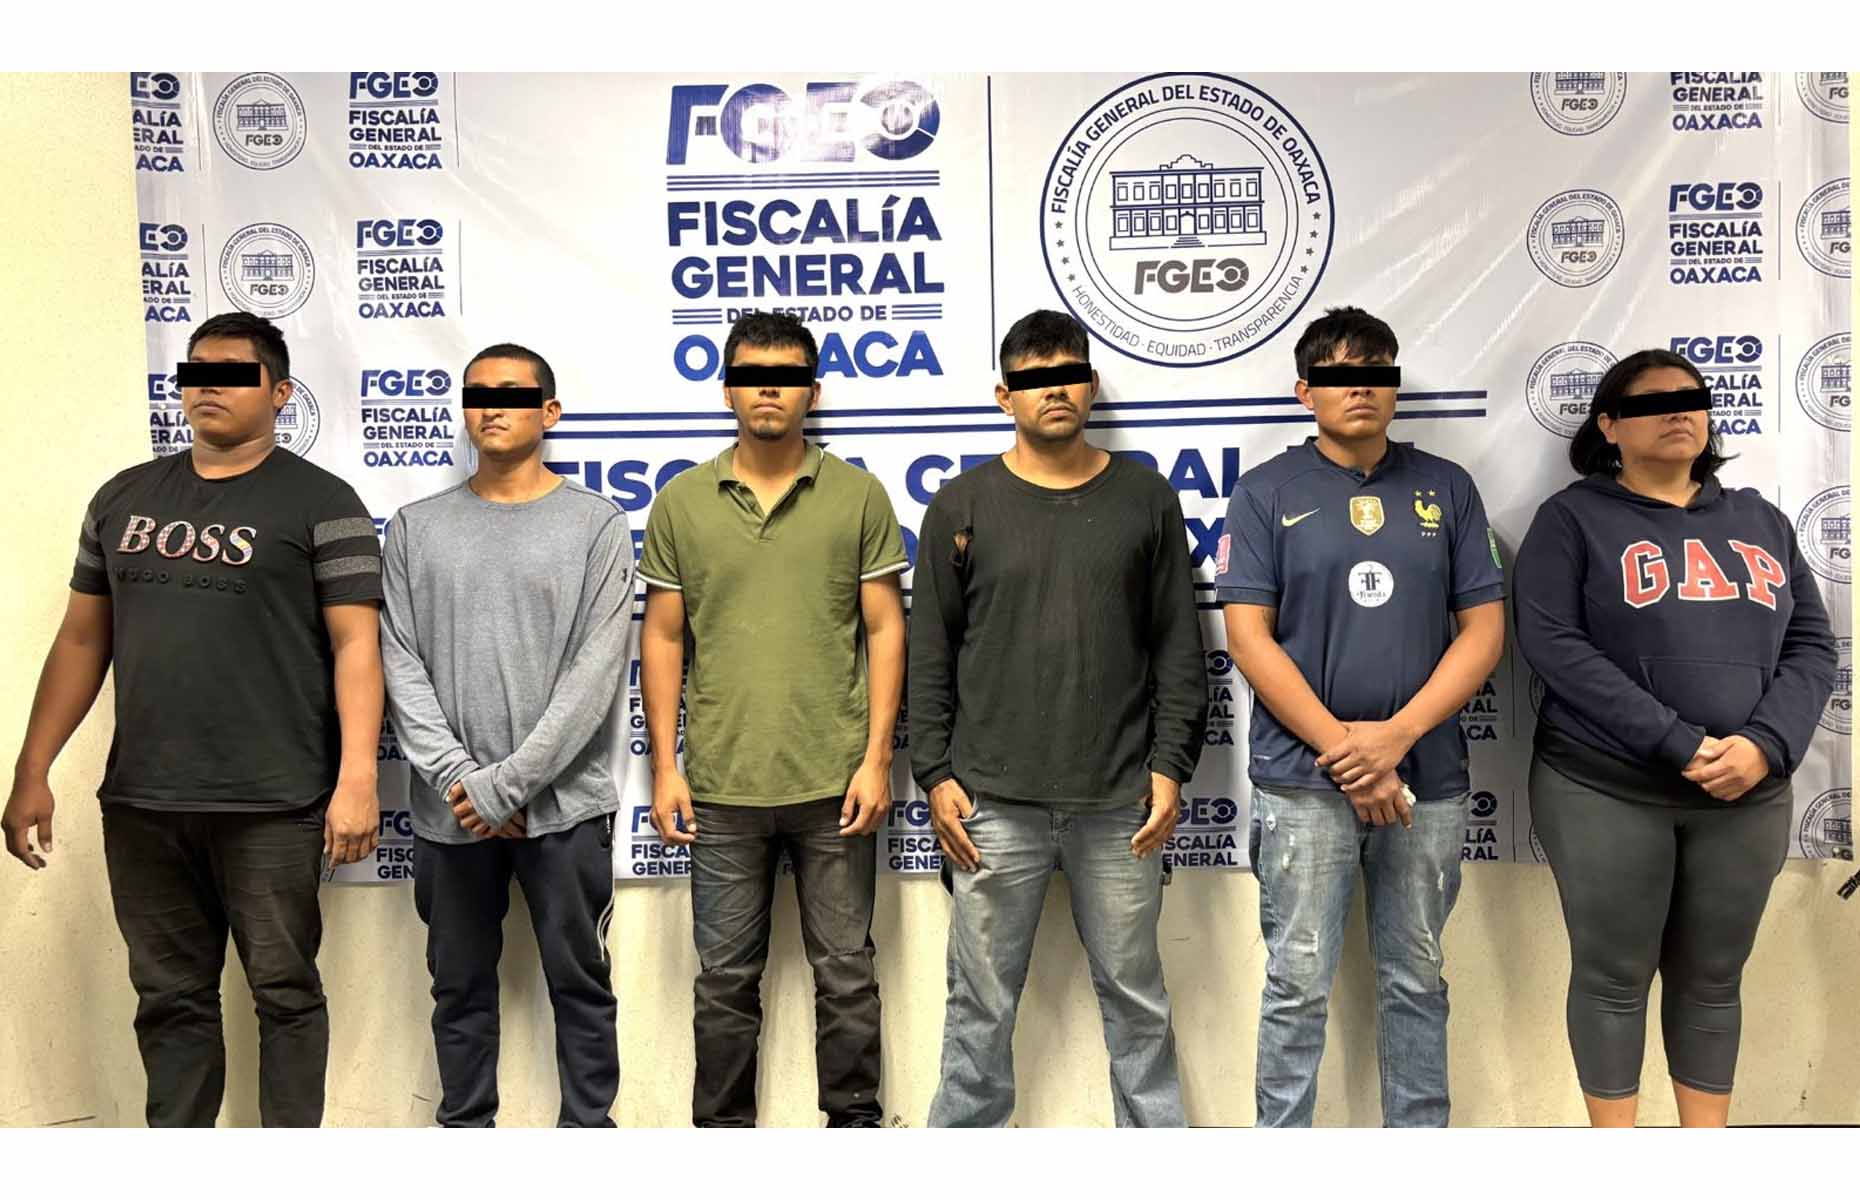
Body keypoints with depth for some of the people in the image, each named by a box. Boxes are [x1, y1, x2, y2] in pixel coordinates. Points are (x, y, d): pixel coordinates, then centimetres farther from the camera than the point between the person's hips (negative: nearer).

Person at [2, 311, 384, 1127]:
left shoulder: (320, 502, -3)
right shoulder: (123, 498, 13)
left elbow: (355, 645, -8)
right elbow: (82, 640, 15)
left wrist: (357, 778, -17)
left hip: (273, 805, -5)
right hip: (139, 802, 5)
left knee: (284, 991, 5)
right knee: (169, 997, 14)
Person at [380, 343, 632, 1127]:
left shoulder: (597, 524, -1)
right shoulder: (416, 528, 8)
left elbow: (598, 669, -8)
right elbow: (399, 662, 2)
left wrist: (509, 781, -14)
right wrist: (455, 776, -11)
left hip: (564, 803, -2)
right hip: (449, 809, 3)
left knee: (579, 982, 8)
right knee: (460, 986, 13)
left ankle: (589, 1126, 22)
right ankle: (463, 1126, 29)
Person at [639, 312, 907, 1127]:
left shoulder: (858, 496, 1)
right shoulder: (681, 503, 4)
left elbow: (884, 630, 0)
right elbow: (663, 638, 6)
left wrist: (877, 757, -6)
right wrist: (664, 768, 1)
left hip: (834, 783, -1)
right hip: (721, 786, 1)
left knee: (846, 972, 10)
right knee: (725, 978, 12)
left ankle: (854, 1118, 27)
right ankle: (723, 1126, 29)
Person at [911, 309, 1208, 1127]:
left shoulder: (1145, 498, 7)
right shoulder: (962, 505, 5)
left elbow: (1178, 646, 7)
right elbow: (931, 655, 5)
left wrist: (1171, 766, -1)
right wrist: (935, 774, -1)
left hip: (1120, 800, 1)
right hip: (994, 801, 0)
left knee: (1134, 994, 12)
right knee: (981, 1000, 7)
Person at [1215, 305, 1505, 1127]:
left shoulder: (1446, 488, 8)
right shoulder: (1267, 492, 1)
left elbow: (1483, 629, 3)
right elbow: (1248, 637, -5)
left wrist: (1396, 735, -10)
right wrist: (1342, 749, -12)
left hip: (1427, 779, 3)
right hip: (1303, 781, -2)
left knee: (1417, 982, 14)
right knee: (1299, 985, 3)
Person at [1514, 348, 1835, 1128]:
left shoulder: (1759, 519, 13)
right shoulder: (1574, 518, -1)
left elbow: (1812, 644, 7)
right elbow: (1553, 646, -13)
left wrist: (1766, 745, -11)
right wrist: (1677, 743, -18)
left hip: (1748, 798, 4)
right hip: (1604, 792, -4)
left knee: (1712, 978, 14)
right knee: (1614, 978, 6)